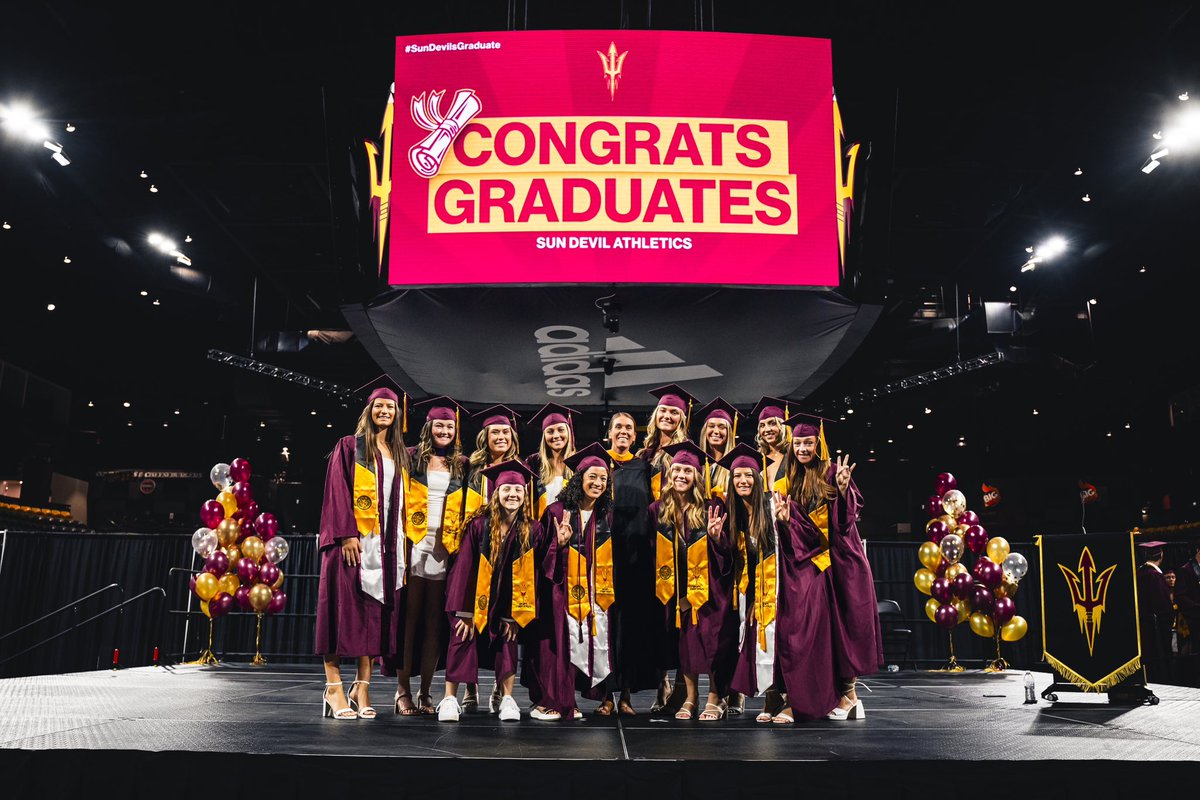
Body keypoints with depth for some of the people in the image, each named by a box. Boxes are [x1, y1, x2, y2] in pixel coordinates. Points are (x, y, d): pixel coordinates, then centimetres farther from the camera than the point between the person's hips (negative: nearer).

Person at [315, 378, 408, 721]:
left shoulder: (401, 455, 17)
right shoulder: (349, 447, 3)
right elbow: (337, 491, -6)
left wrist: (402, 542, 8)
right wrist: (347, 534, -16)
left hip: (386, 544, 5)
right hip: (352, 541, -5)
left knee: (375, 612, 3)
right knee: (344, 608, -6)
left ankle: (362, 688, 9)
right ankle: (334, 688, -1)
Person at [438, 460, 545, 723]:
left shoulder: (533, 531, -8)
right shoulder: (479, 525, -12)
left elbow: (531, 574, -5)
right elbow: (464, 568, -10)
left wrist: (515, 615, -6)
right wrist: (464, 610, -14)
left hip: (509, 603, 1)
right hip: (476, 600, -1)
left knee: (508, 643, -2)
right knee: (463, 639, -9)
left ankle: (507, 698, 11)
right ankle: (449, 699, 0)